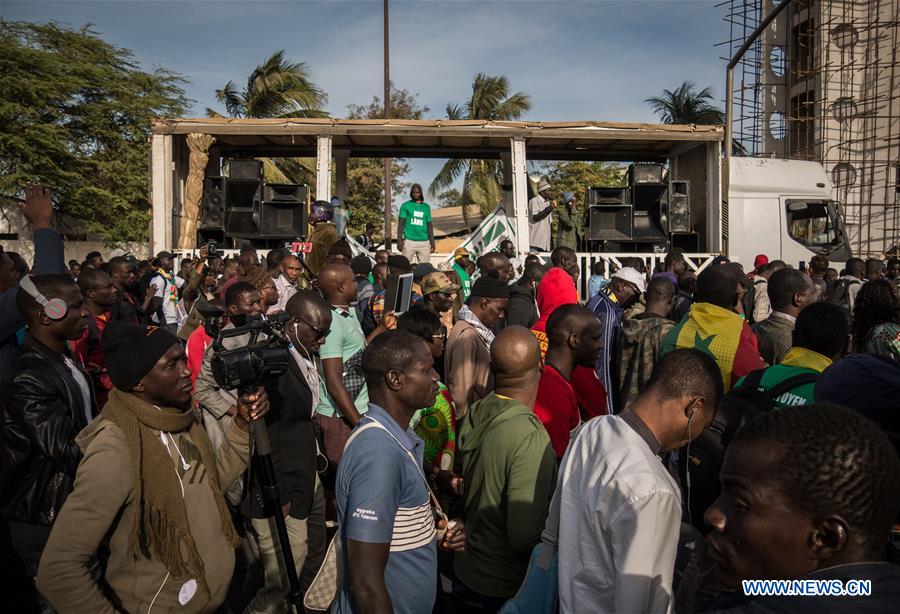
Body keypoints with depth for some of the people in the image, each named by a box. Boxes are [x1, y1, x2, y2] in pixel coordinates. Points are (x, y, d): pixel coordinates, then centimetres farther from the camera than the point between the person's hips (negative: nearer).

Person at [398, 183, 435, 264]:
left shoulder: (426, 207, 16)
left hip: (424, 242, 3)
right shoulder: (406, 205, 6)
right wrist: (399, 239, -8)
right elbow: (401, 223, 1)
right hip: (409, 240, -3)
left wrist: (432, 241, 11)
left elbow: (429, 225, 17)